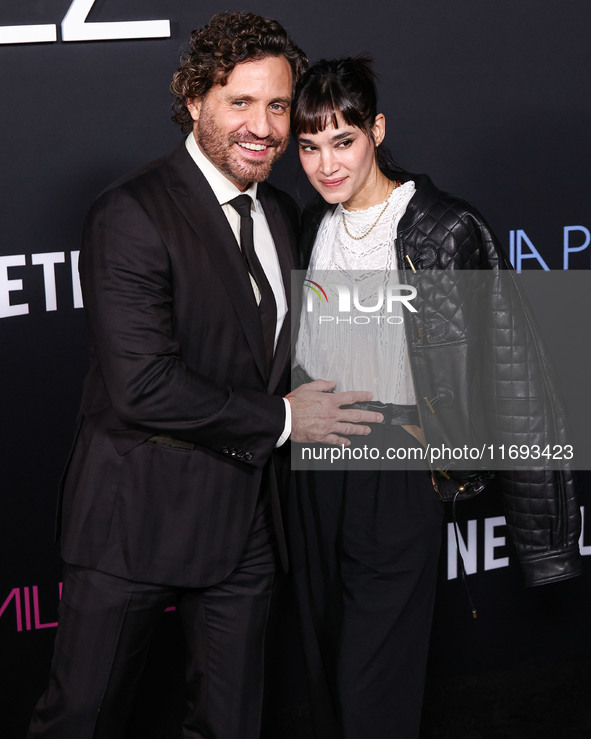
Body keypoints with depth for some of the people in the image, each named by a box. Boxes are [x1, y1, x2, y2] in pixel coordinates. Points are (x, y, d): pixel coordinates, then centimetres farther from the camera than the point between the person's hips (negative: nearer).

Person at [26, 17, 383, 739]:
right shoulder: (131, 214, -16)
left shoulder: (282, 214, 9)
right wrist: (280, 420, -15)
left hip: (247, 517, 7)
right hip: (137, 517, -6)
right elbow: (142, 385, -24)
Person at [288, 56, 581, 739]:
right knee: (324, 662, 17)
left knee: (372, 681, 0)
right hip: (315, 466, 6)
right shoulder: (315, 224, 7)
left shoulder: (445, 229, -13)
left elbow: (508, 362, -12)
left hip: (396, 473, -6)